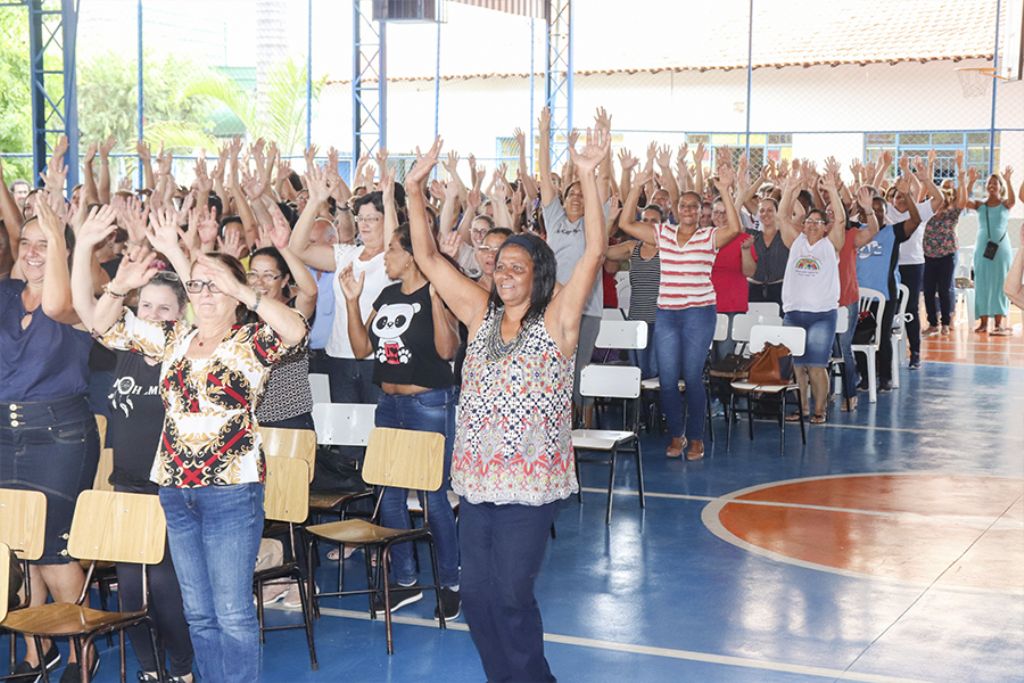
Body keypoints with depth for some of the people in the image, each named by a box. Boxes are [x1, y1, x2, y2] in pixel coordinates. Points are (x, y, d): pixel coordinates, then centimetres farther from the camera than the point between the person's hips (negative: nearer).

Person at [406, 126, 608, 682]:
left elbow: (594, 253, -14)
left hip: (531, 480, -5)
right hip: (477, 477, 5)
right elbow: (427, 257, 9)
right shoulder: (481, 314, 9)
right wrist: (414, 188, 1)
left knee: (510, 595, -3)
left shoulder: (556, 319, -3)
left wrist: (587, 178, -22)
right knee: (475, 594, 8)